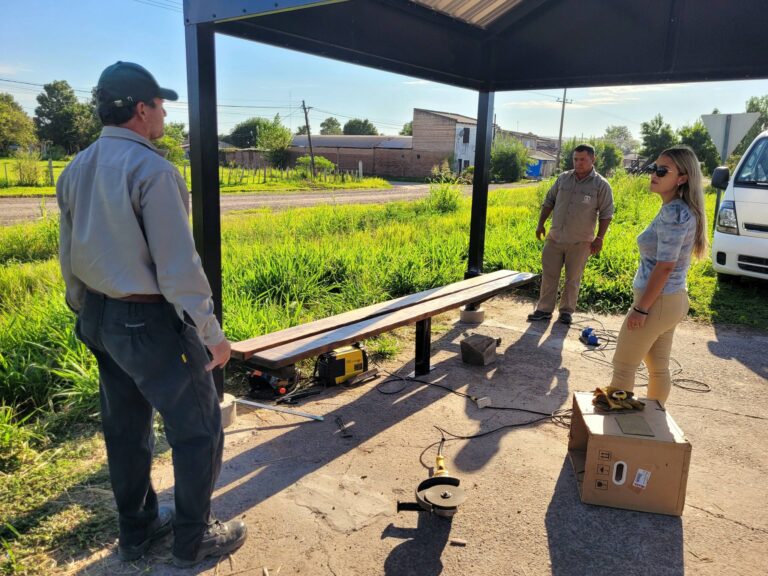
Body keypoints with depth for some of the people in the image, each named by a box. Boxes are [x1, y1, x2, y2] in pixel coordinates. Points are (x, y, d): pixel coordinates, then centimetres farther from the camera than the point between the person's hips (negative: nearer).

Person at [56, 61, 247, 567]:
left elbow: (69, 256, 13)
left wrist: (87, 312, 23)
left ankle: (136, 531, 36)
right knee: (198, 430, 7)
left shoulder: (75, 170, 8)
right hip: (150, 322, -9)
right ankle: (193, 540, 21)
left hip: (99, 319, 9)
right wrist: (211, 331, -14)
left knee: (125, 429, 20)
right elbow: (178, 265, -21)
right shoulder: (151, 170, -18)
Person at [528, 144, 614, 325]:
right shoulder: (563, 178, 5)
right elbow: (548, 202, 13)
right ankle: (544, 309, 15)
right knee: (549, 275, 6)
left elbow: (606, 214, -5)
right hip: (555, 237, 3)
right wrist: (541, 224, 7)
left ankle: (567, 311, 20)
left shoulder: (601, 185, -5)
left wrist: (599, 238, -10)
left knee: (573, 279, 7)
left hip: (580, 242, -3)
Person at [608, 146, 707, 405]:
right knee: (658, 368, 17)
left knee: (623, 368, 2)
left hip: (657, 302, -10)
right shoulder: (679, 209, 10)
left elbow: (665, 266, -23)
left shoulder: (673, 213, -21)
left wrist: (641, 308, -20)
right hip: (673, 299, 10)